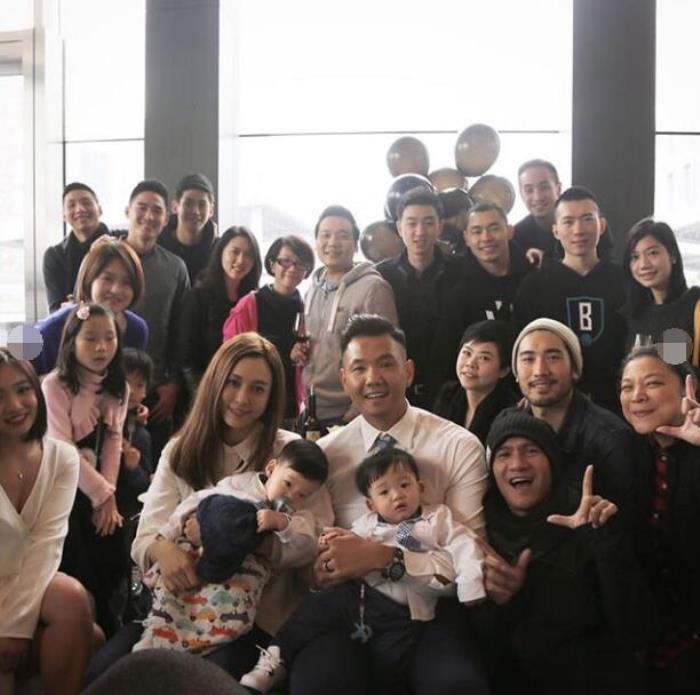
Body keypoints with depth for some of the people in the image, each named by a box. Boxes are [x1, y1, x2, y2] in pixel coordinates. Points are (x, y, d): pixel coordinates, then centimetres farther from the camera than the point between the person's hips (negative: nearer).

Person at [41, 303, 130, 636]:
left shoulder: (118, 387, 5)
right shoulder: (55, 384, -15)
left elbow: (113, 442, 1)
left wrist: (108, 494, -8)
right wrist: (101, 494, -14)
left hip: (97, 486, 6)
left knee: (112, 557, 3)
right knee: (78, 568, -9)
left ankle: (106, 628, 24)